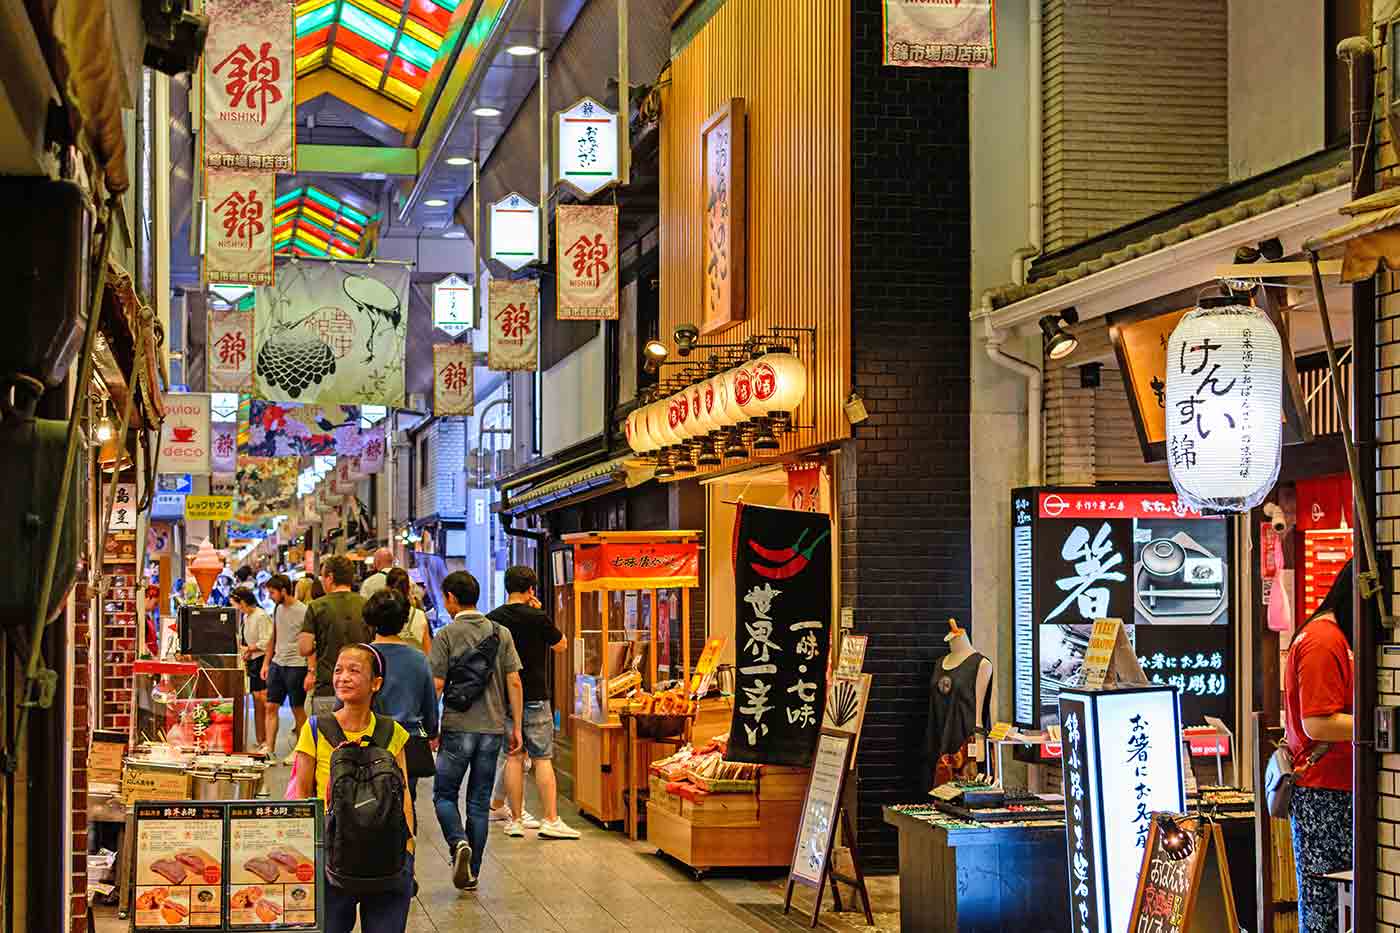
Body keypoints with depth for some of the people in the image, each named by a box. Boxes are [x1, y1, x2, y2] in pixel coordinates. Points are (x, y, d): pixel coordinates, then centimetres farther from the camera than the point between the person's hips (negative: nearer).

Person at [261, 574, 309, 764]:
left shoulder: (303, 611, -13)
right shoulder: (277, 609, 10)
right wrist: (266, 663, 17)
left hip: (296, 665, -7)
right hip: (277, 663, 7)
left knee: (298, 709, 2)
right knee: (271, 706, 4)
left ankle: (299, 750, 12)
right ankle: (270, 748, 7)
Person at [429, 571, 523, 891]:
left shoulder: (446, 636, -5)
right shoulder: (501, 633, 6)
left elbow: (436, 684, -8)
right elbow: (514, 682, 3)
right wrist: (516, 726, 8)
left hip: (457, 728, -4)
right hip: (493, 727, 4)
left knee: (444, 795, 9)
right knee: (479, 802, 10)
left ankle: (459, 842, -17)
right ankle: (472, 873, 12)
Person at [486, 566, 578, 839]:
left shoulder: (492, 619, 1)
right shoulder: (537, 619, -10)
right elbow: (561, 645, 6)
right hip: (535, 698, -4)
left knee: (513, 757, 8)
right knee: (543, 758, 0)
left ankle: (515, 819, 9)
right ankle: (551, 820, -3)